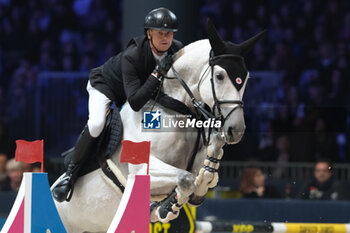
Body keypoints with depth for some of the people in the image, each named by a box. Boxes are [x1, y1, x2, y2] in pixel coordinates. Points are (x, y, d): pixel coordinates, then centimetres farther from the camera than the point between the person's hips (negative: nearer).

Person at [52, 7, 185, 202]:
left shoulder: (178, 50, -24)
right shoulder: (132, 55, -40)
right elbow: (135, 102, -44)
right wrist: (157, 74, -52)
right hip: (105, 84, -7)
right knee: (96, 124, -30)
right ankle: (70, 175, -18)